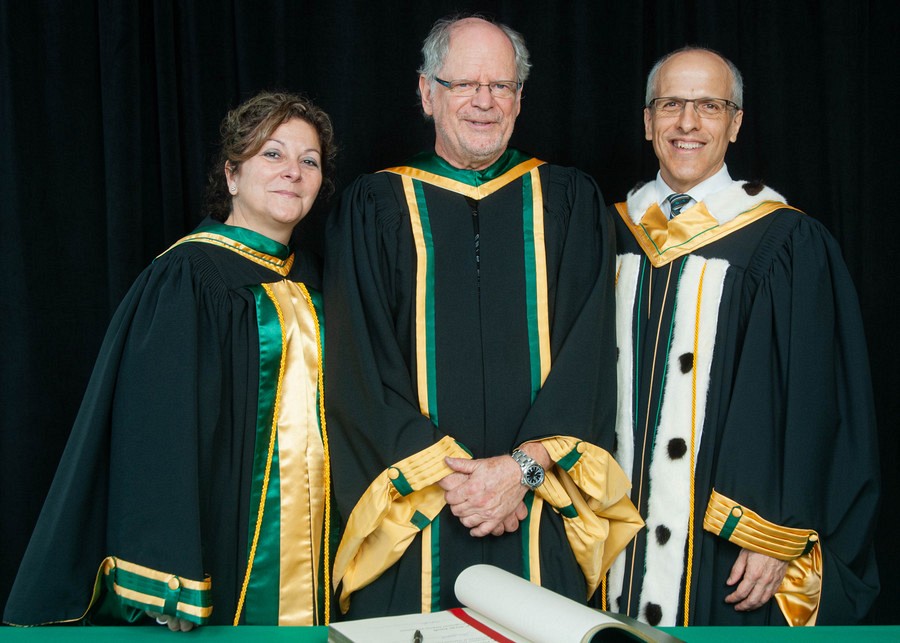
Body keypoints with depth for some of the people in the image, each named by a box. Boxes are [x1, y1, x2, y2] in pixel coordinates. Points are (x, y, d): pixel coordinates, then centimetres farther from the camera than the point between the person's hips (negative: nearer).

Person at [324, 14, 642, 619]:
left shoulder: (570, 201, 8)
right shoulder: (374, 207, 5)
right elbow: (360, 364, -3)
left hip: (543, 515, 1)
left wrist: (525, 465, -13)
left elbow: (590, 350, -1)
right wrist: (445, 473, -12)